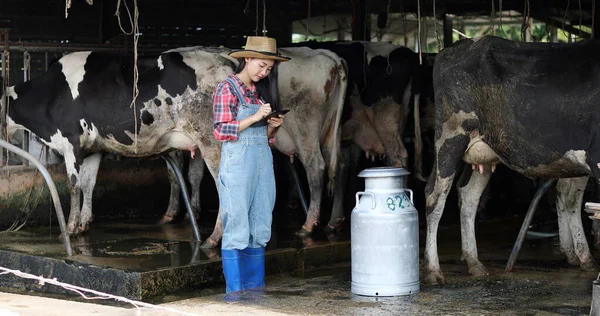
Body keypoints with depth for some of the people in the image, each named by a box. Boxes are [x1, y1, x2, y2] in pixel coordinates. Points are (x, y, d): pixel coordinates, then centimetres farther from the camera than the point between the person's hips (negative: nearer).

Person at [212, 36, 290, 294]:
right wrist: (254, 118, -15)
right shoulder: (227, 88, -4)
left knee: (260, 227, 8)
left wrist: (273, 125, 0)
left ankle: (255, 288, 14)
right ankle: (235, 291, 0)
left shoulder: (260, 91, 16)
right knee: (237, 227, -4)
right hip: (237, 162, -7)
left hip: (263, 161, 7)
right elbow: (221, 131, -11)